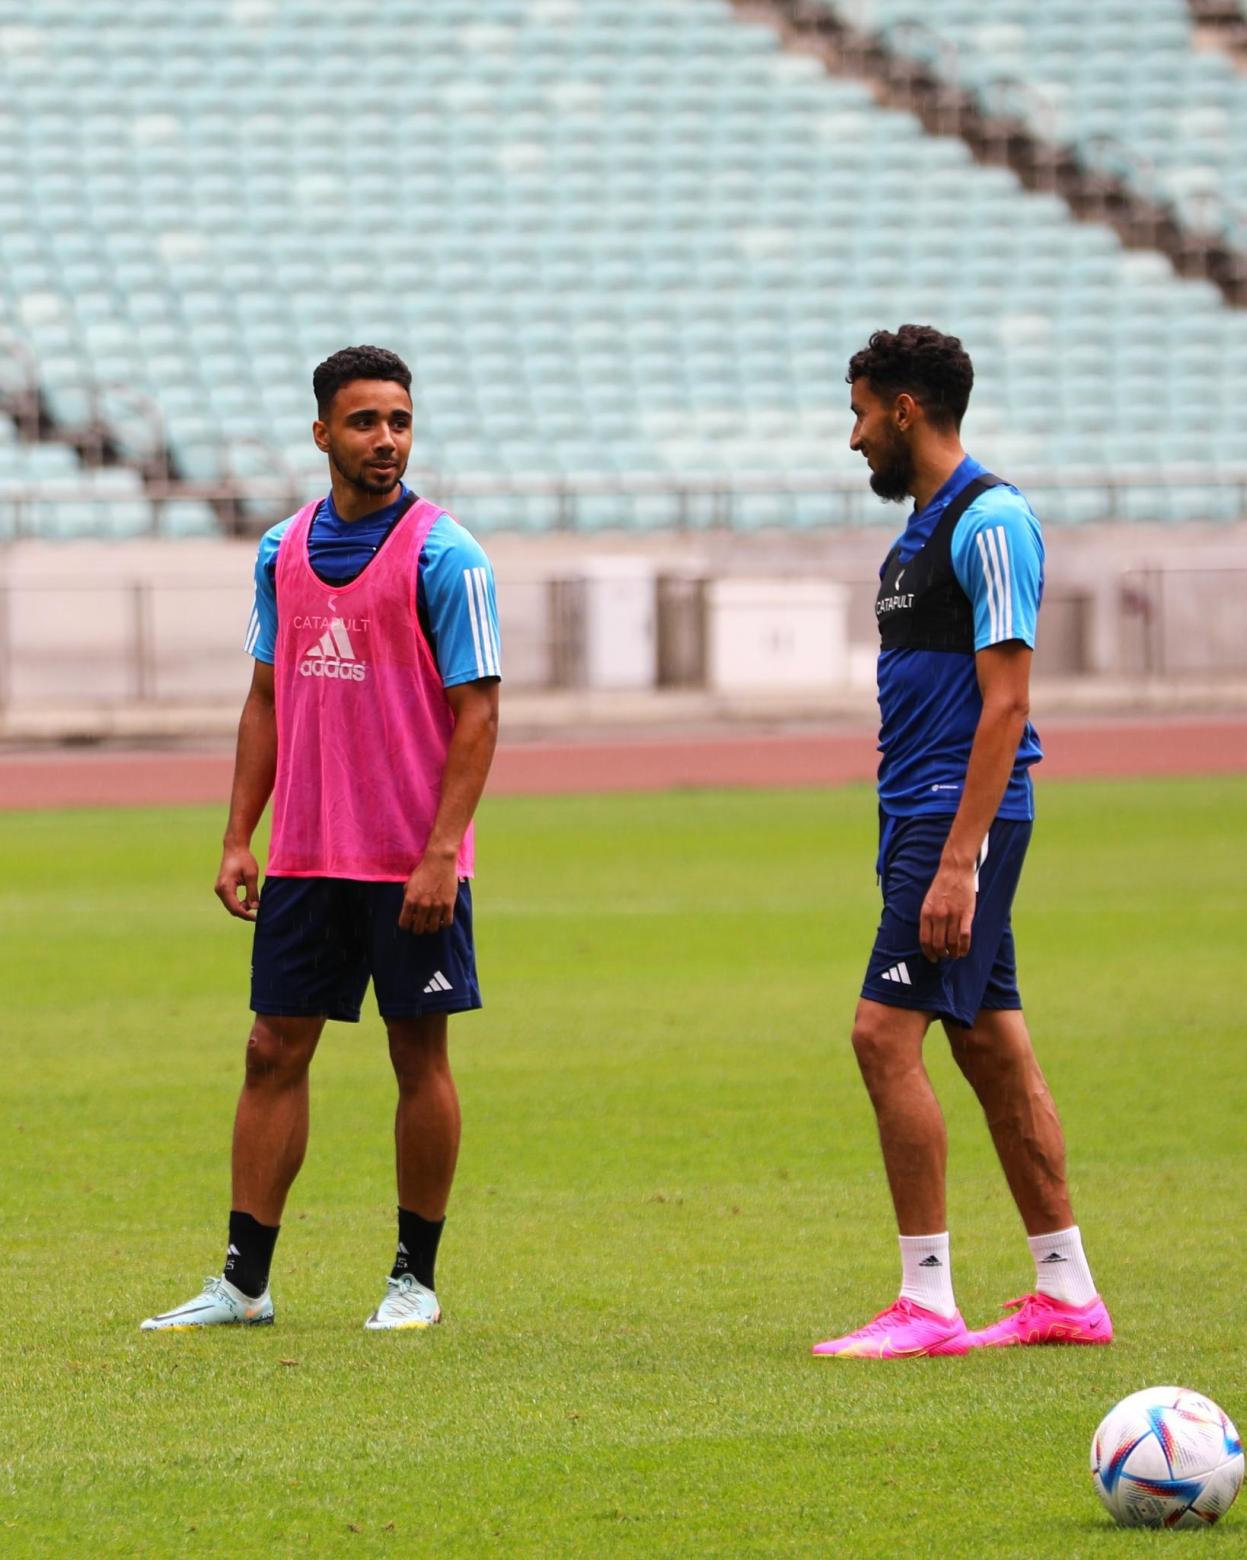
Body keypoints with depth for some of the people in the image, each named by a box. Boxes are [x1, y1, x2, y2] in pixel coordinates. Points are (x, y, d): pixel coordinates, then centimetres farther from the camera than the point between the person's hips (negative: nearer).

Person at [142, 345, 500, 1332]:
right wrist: (239, 837, 9)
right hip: (304, 859, 5)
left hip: (412, 867, -5)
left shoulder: (444, 556, -8)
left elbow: (477, 712, -10)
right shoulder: (284, 551, 8)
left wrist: (440, 854, -17)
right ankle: (244, 1280, 7)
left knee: (419, 1056, 2)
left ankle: (416, 1277, 12)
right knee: (274, 1053, 4)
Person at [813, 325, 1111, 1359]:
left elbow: (1004, 703, -18)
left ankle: (928, 1303, -12)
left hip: (964, 813, -10)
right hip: (921, 814, 10)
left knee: (886, 1033, -13)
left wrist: (957, 860, -23)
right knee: (992, 1045, 10)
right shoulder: (923, 527, 17)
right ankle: (1068, 1293, 14)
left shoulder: (989, 521, -13)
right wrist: (923, 847, 20)